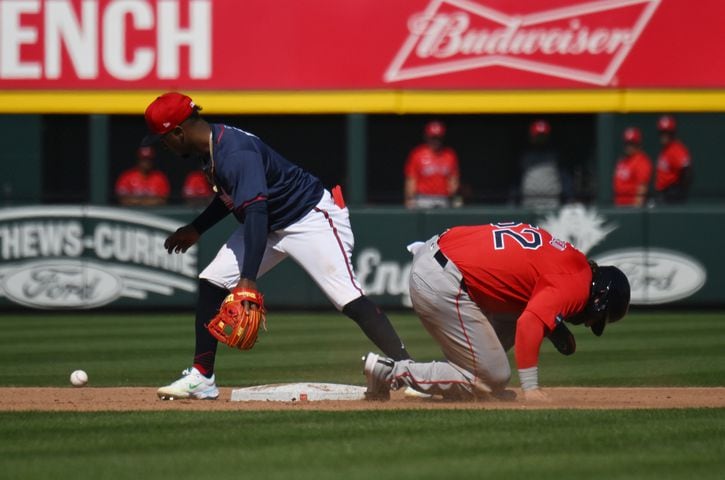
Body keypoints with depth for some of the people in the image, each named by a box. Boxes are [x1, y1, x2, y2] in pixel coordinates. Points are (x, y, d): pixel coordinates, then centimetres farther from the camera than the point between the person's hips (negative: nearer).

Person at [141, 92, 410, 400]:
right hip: (270, 224, 10)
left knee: (348, 298, -21)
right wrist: (196, 229, 23)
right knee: (212, 282, 1)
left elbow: (255, 212, -41)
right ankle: (201, 378, 5)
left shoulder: (235, 154, -30)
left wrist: (248, 280, -49)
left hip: (311, 218, -10)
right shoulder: (211, 146, 1)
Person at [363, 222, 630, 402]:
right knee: (494, 379, -2)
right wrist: (530, 387, -23)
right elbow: (530, 324, -23)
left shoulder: (568, 256, 17)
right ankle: (395, 372, -4)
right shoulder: (576, 284, -10)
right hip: (442, 287, -9)